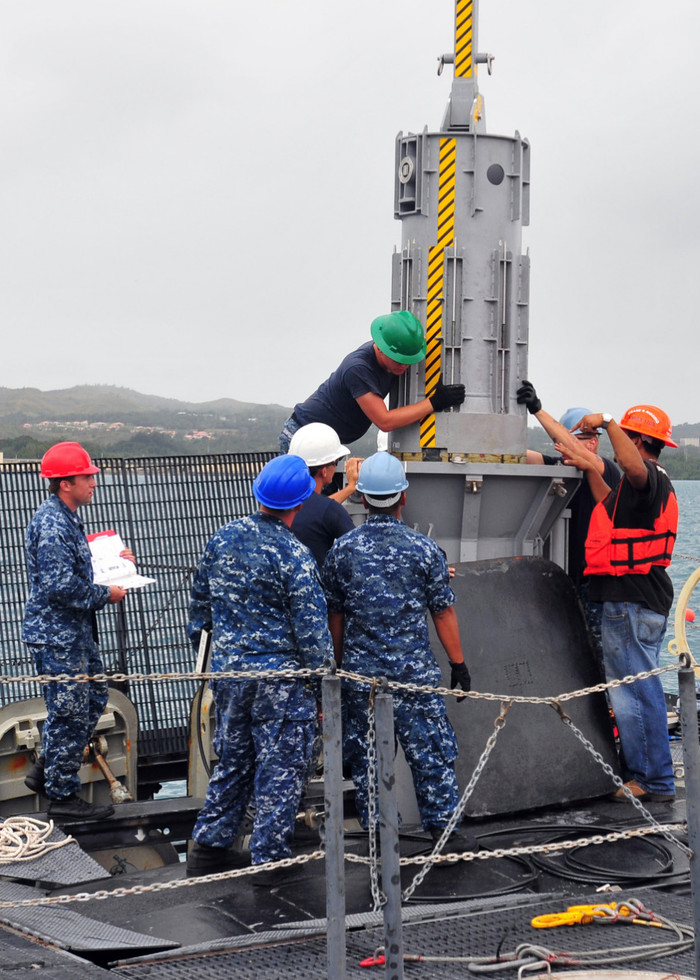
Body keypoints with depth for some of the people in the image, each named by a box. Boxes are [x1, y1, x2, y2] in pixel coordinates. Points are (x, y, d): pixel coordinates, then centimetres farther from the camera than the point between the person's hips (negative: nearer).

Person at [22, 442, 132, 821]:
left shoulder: (67, 518, 12)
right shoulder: (51, 524, -21)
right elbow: (60, 585, -27)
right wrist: (105, 594, -16)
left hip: (75, 632, 11)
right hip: (56, 635, -11)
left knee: (93, 699, 19)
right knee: (69, 714, -1)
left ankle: (47, 771, 29)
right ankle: (62, 795, 11)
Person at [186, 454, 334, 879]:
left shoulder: (224, 537, 2)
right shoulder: (294, 555, -17)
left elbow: (201, 600, 13)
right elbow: (312, 629, -14)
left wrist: (202, 643, 28)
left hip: (227, 669, 6)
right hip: (280, 674, -6)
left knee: (233, 759, 19)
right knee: (281, 766, 5)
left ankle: (210, 847, 24)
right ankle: (270, 857, 11)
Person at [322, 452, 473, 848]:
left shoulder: (342, 549, -1)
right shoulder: (424, 548, -6)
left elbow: (335, 616, 6)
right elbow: (444, 612, -3)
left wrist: (340, 664, 18)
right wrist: (459, 664, 6)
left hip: (360, 670, 2)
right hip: (415, 670, -2)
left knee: (365, 754, 10)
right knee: (432, 748, 7)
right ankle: (444, 827, 10)